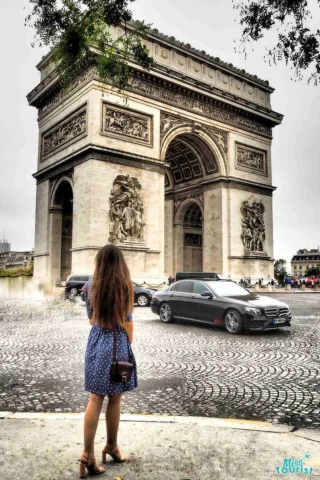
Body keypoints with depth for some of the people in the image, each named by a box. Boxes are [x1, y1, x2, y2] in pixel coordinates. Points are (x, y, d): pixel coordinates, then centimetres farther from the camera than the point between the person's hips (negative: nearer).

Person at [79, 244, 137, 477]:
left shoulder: (91, 286, 1)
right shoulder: (125, 286, -10)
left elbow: (91, 319, 8)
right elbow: (127, 322, -7)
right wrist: (129, 344, 5)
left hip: (95, 344, 4)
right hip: (118, 344, -3)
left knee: (95, 399, 7)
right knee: (115, 399, 11)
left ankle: (88, 453, 5)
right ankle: (112, 446, 26)